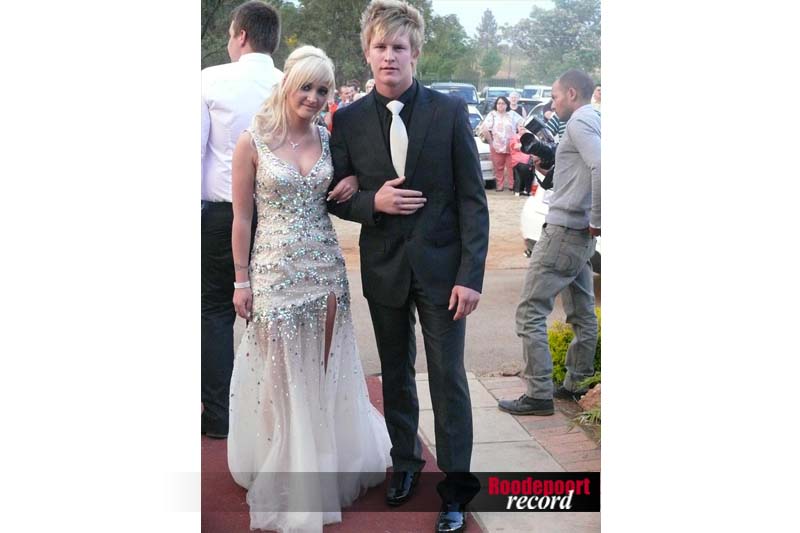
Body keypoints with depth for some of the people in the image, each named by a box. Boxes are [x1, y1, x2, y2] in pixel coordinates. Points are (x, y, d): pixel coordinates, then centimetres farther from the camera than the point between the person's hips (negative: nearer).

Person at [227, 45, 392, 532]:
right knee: (282, 376, 7)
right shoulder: (253, 142, -7)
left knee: (326, 370, 14)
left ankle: (329, 463, 36)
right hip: (275, 272, -3)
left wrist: (353, 184, -5)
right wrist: (242, 280, -4)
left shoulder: (329, 139, 4)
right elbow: (242, 216, -4)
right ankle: (285, 473, 25)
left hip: (326, 268, 4)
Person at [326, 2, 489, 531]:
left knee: (449, 380, 3)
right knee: (395, 375, 16)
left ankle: (455, 487, 17)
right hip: (384, 269, 2)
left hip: (441, 268, -2)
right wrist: (372, 202, -16)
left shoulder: (450, 111, -6)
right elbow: (336, 198, 6)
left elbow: (473, 198, -6)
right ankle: (405, 461, 36)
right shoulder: (348, 120, 0)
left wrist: (471, 274, -12)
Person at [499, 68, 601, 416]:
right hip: (581, 233, 11)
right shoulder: (593, 121, 17)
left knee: (531, 311, -7)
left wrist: (596, 220, -21)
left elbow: (601, 168, -27)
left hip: (564, 230, -11)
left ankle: (539, 394, -5)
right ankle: (577, 384, 26)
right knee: (582, 312, 15)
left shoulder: (580, 122, -12)